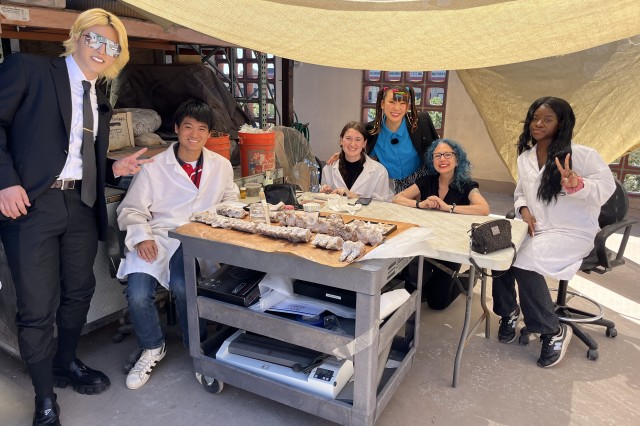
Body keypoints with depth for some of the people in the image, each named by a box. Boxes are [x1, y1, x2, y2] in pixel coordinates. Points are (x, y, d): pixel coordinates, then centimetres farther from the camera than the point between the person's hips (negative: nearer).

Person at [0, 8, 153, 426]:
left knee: (79, 293, 17)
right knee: (38, 307, 1)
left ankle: (66, 363, 41)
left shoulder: (101, 102, 17)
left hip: (82, 206, 6)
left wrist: (117, 169, 0)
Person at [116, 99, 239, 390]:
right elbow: (131, 210, 6)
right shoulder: (155, 167, 4)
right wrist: (142, 237, -13)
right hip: (158, 238, 1)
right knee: (137, 294, -23)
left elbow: (231, 200, 25)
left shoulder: (221, 165, 11)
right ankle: (152, 349, 10)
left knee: (182, 285, -30)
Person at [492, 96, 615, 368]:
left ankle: (554, 331, -10)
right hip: (535, 229, 6)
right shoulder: (524, 157, 10)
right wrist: (523, 209, -1)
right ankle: (508, 311, 2)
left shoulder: (580, 154, -8)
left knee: (524, 261, -30)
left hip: (573, 232, -6)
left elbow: (606, 187, -13)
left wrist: (575, 184, -33)